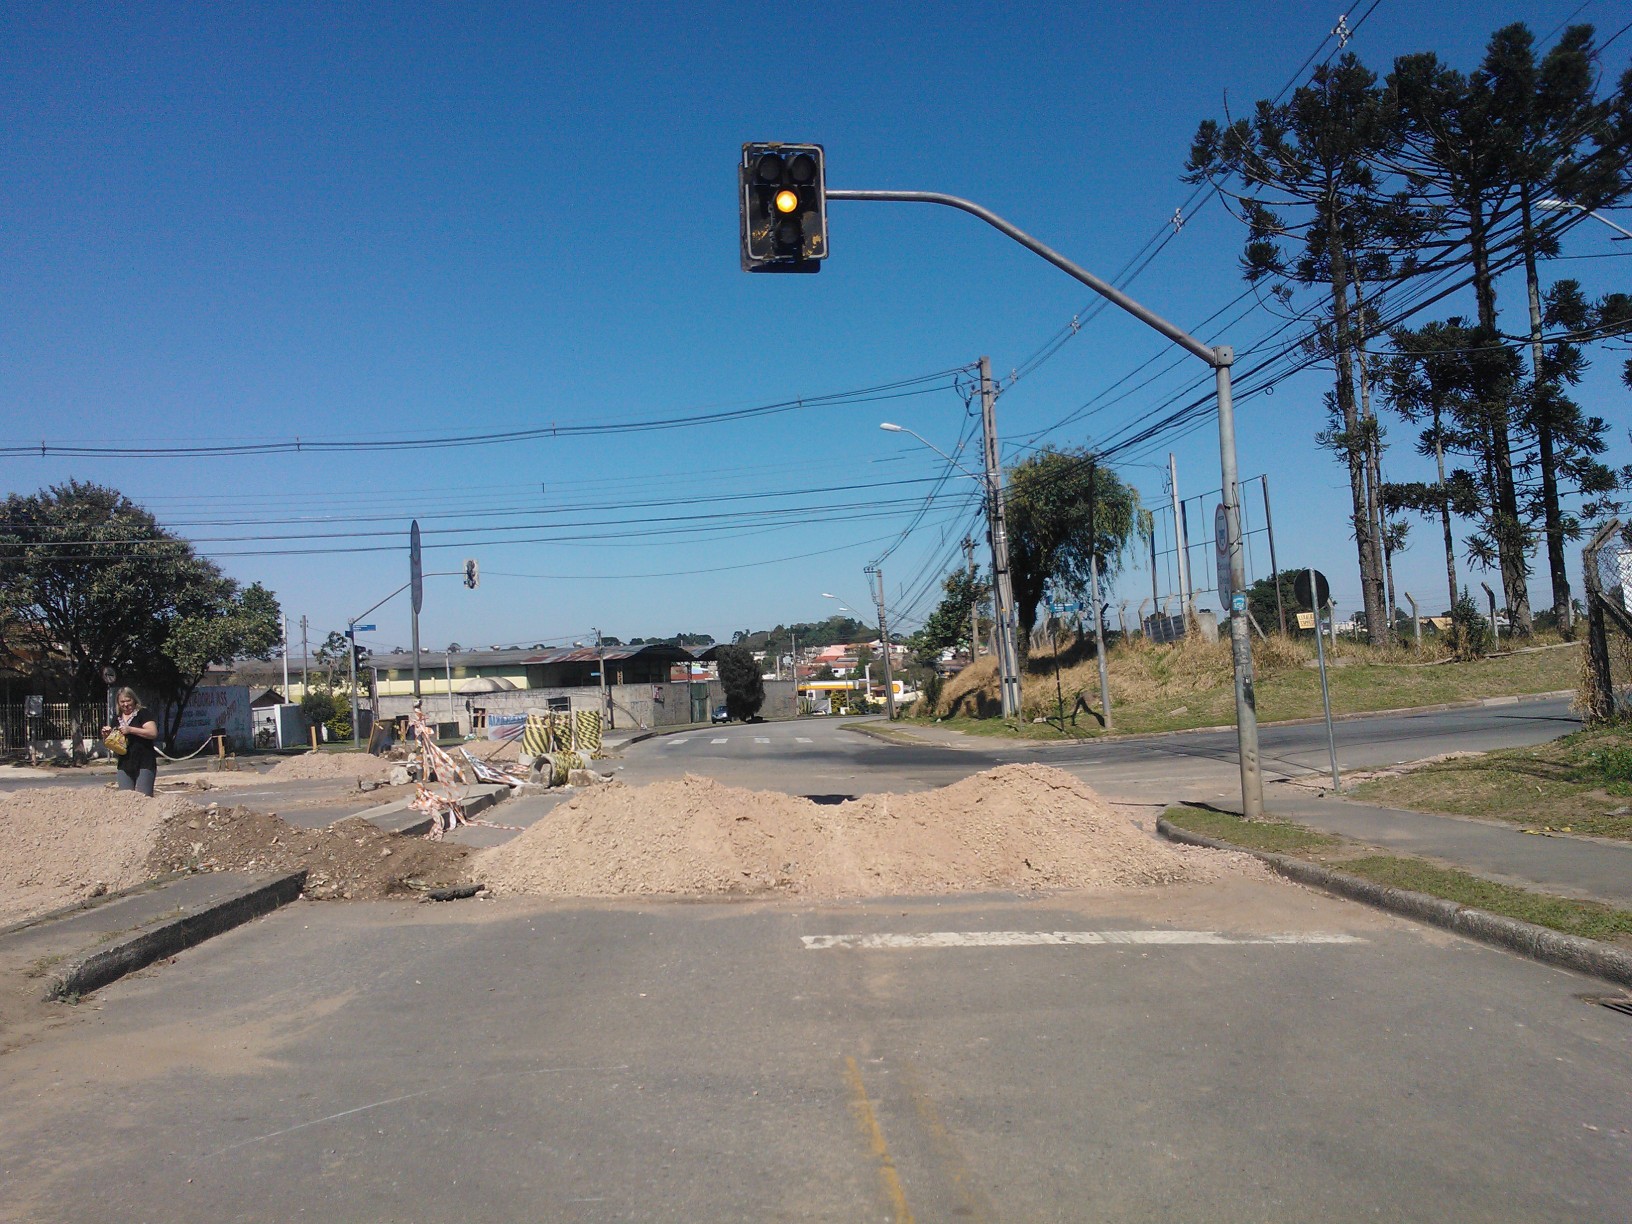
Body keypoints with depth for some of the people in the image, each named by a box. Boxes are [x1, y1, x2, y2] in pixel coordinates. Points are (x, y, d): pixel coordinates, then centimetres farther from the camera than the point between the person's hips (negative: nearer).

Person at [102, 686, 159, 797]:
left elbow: (153, 733, -15)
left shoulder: (143, 713, -2)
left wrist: (130, 729, -18)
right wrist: (107, 734, 3)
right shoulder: (117, 719, 16)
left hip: (144, 763, -6)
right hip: (125, 764, 6)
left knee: (144, 796, -10)